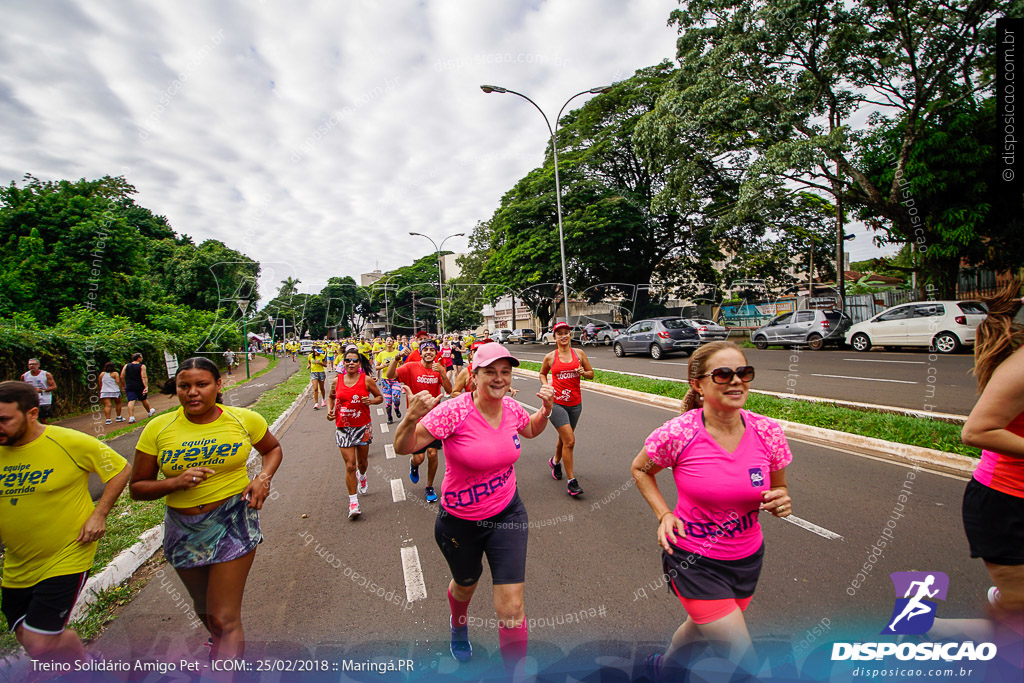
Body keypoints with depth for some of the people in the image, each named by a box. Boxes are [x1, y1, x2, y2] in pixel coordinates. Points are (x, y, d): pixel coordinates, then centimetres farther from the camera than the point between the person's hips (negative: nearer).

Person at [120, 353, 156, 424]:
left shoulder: (126, 366, 5)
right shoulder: (142, 366, -7)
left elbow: (122, 377, 5)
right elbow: (144, 377, -17)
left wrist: (123, 386, 16)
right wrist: (146, 387, -20)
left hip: (129, 387, 2)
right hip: (140, 386, -2)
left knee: (131, 401, -5)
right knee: (144, 399, 16)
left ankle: (131, 417, -17)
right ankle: (150, 411, 37)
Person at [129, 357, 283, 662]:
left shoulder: (244, 419, -9)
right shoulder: (158, 428, -8)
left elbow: (273, 448, 9)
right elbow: (137, 487, -2)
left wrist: (263, 478, -10)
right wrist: (176, 482, -21)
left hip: (233, 523, -3)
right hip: (183, 529, 3)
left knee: (224, 619, -5)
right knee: (203, 605, 27)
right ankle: (218, 639, 59)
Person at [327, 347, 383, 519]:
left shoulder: (367, 380, -6)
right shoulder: (337, 381, 0)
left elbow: (380, 397, 3)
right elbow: (332, 397, 17)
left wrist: (371, 401, -18)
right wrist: (329, 410, -1)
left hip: (363, 427, 0)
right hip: (343, 428, 0)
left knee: (362, 461, 15)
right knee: (349, 466, -4)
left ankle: (361, 476, 53)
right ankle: (353, 502, 8)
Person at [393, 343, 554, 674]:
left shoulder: (511, 408, -11)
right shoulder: (455, 411, -26)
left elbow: (531, 430, 14)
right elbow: (403, 447, -25)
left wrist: (546, 410, -6)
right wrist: (411, 417, -45)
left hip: (507, 514, 2)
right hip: (460, 522, -2)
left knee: (511, 608, -2)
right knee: (465, 585, 28)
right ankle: (458, 625, 65)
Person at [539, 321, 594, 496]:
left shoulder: (579, 354, 2)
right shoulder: (550, 357, -1)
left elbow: (591, 374, 9)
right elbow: (542, 373, 16)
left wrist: (583, 372, -12)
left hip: (575, 403, 3)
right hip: (556, 402, -3)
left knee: (564, 438, 19)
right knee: (569, 440, -13)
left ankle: (555, 461, 49)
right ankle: (571, 481, -3)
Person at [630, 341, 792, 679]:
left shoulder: (768, 432, -13)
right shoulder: (677, 434, -23)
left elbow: (777, 489, 4)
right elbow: (640, 470, -4)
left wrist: (781, 502, -18)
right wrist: (664, 514, -15)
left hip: (747, 558, 5)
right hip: (693, 561, -5)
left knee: (701, 626, 28)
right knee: (745, 659, -4)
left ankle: (663, 663, 60)